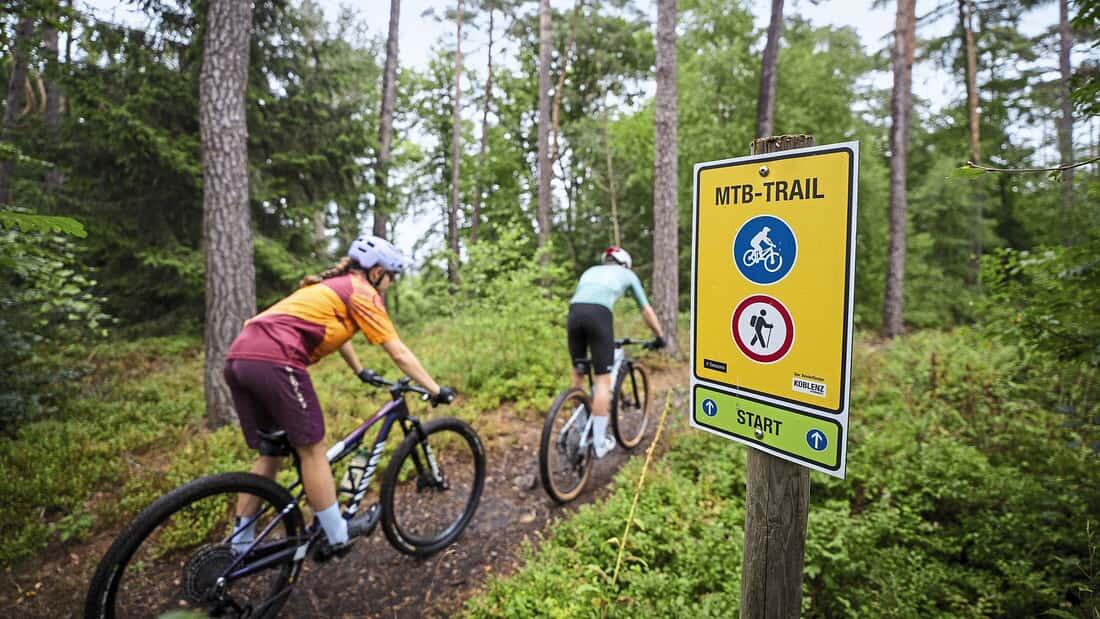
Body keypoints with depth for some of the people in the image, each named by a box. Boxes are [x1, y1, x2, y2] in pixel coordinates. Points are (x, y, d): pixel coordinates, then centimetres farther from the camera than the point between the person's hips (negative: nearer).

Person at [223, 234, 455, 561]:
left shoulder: (331, 287, 29)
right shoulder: (362, 292, 3)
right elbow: (399, 353, 2)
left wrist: (362, 373, 58)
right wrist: (436, 391, 10)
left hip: (239, 358, 9)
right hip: (274, 361, -9)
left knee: (271, 453, 20)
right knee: (312, 449, 4)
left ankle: (240, 545, 29)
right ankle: (337, 537, 17)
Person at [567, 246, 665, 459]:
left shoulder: (590, 271, 36)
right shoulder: (627, 274, 27)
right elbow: (646, 310, 30)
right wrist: (660, 336, 40)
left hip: (574, 314, 4)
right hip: (599, 315, -4)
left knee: (578, 372, 21)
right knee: (603, 379, 4)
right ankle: (600, 442, 8)